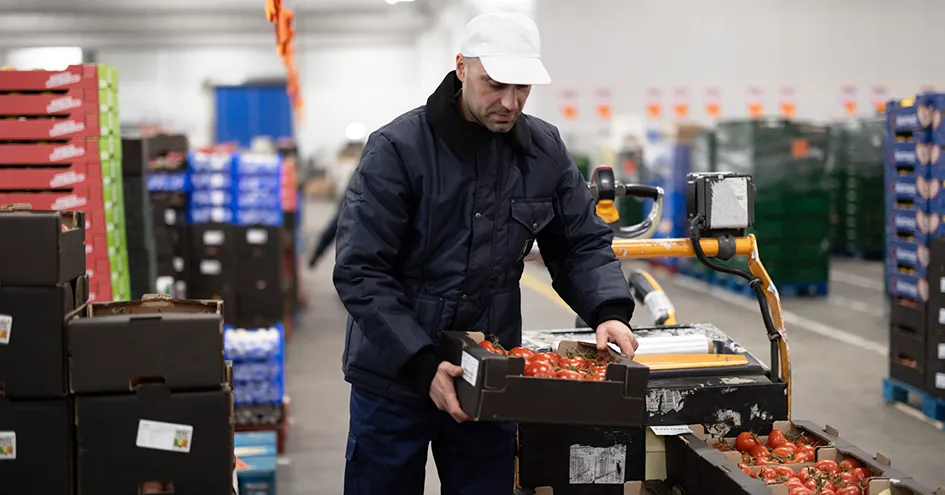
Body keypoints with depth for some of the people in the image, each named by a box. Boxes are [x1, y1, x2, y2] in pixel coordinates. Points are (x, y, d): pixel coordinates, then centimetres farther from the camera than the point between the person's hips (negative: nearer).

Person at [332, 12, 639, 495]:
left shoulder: (544, 150, -1)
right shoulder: (397, 148, -14)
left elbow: (583, 243, 6)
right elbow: (360, 271, -17)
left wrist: (610, 310, -14)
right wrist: (422, 364, -25)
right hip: (396, 378, -3)